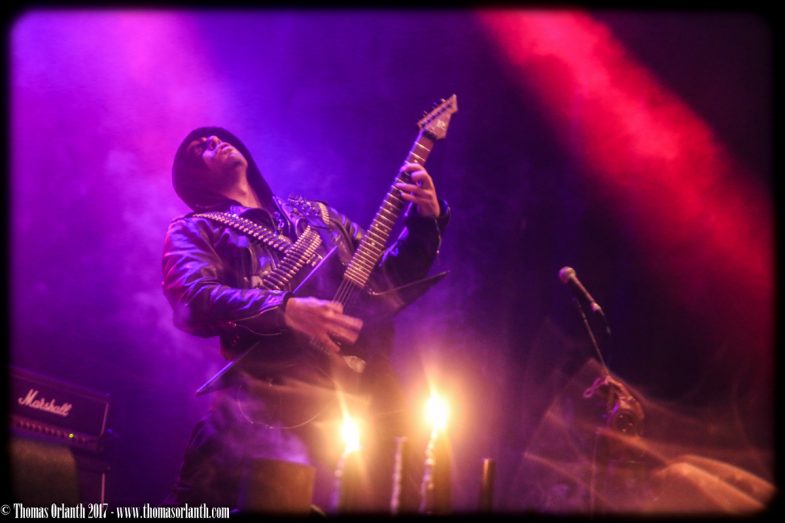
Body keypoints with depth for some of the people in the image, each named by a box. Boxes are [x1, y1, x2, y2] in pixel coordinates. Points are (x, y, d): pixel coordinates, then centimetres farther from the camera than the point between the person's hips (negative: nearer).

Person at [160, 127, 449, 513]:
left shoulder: (317, 215, 27)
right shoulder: (195, 230, 12)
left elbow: (389, 279, 27)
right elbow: (193, 301, -9)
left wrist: (426, 219, 13)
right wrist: (284, 309, -22)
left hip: (365, 394, 4)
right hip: (272, 401, -4)